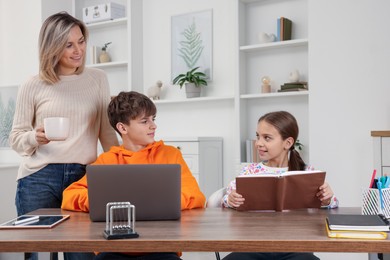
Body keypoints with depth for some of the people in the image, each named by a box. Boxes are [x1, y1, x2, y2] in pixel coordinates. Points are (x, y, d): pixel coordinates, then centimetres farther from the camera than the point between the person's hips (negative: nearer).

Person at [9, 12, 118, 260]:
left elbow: (107, 132, 11)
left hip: (83, 176, 1)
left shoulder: (98, 78, 8)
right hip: (38, 178, -1)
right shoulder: (33, 86, 2)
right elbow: (16, 137, 7)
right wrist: (35, 137, -14)